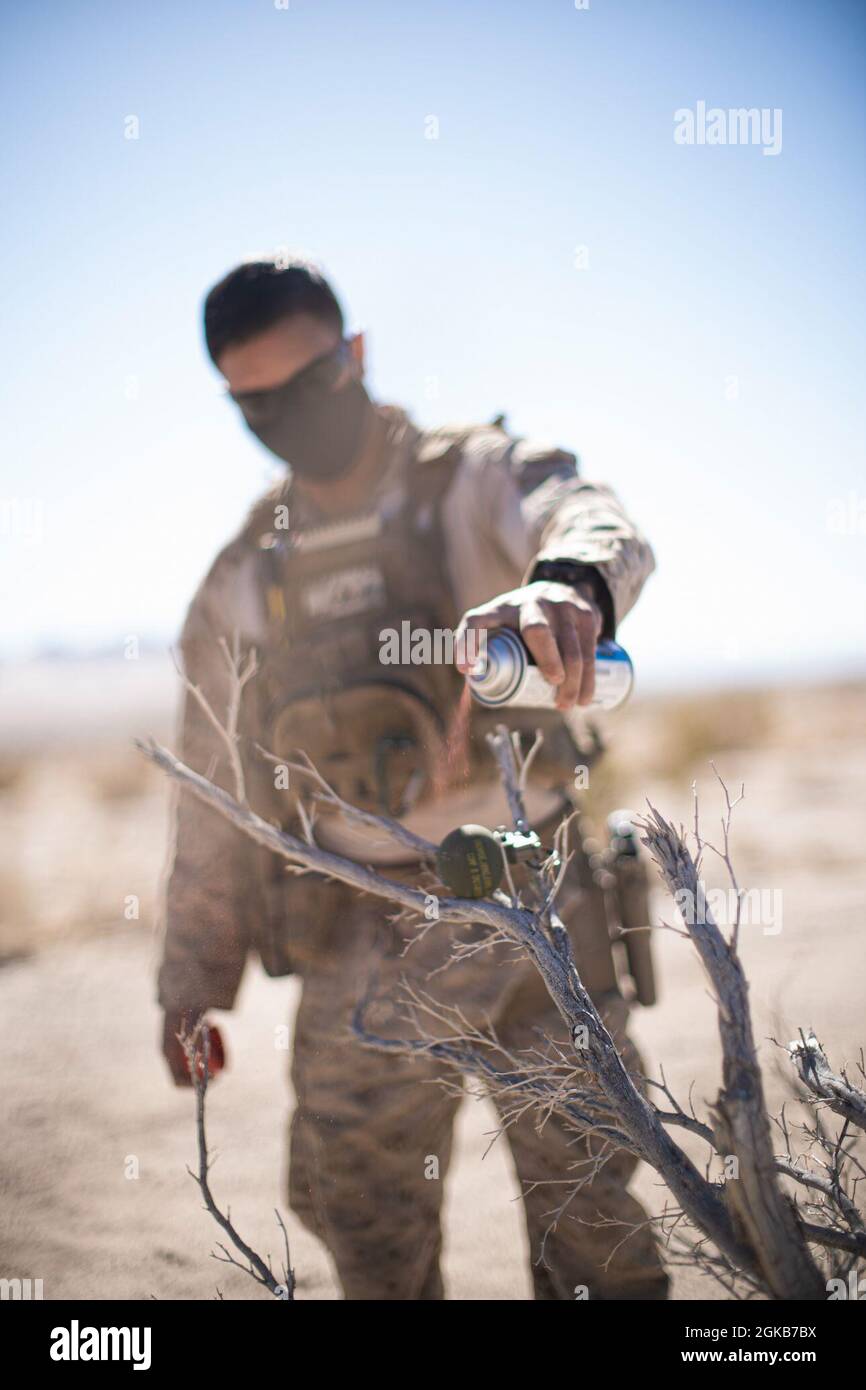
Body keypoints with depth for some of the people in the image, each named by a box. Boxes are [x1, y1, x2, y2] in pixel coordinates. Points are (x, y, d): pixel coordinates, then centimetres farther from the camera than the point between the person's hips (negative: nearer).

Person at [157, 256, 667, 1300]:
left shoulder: (475, 480, -2)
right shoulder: (244, 578, 10)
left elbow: (590, 523, -26)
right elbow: (213, 786, 15)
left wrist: (567, 581, -51)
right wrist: (192, 977, 15)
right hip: (365, 951, 3)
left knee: (591, 1224, 3)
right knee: (368, 1234, 8)